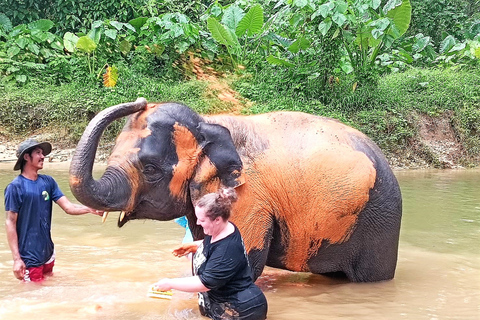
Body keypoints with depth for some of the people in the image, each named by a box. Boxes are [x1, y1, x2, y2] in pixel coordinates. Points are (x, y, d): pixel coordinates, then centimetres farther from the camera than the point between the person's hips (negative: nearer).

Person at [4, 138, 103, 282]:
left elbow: (68, 207, 1)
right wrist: (16, 259, -17)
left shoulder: (48, 181, 6)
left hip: (48, 253, 6)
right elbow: (10, 223, -12)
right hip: (29, 258, -6)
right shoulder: (15, 187, -12)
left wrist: (90, 209, -18)